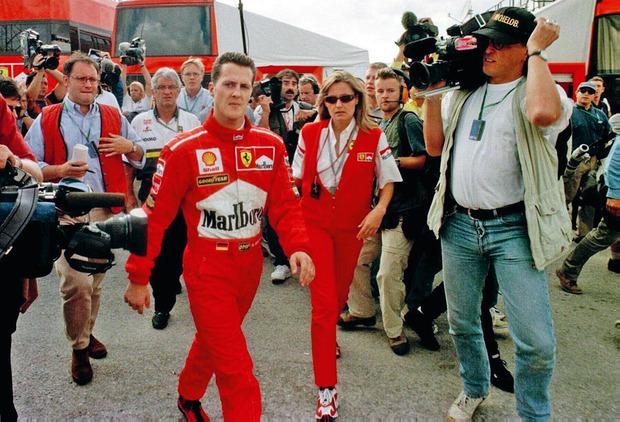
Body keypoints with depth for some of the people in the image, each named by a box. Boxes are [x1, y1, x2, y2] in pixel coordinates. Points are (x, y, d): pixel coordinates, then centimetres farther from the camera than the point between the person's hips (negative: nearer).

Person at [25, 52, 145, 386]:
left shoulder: (113, 117, 11)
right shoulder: (47, 120, 4)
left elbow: (141, 155, 19)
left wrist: (128, 146, -4)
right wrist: (61, 170, -16)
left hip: (106, 211, 3)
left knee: (96, 280, 13)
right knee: (77, 282, -12)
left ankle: (86, 333, 36)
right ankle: (79, 349, 8)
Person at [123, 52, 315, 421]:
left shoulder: (271, 145, -1)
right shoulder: (185, 149, -12)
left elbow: (285, 204, 1)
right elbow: (155, 216, -8)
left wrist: (298, 247, -16)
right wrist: (138, 277, -6)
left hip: (250, 266, 5)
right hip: (207, 269, -5)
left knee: (214, 339, 26)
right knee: (236, 369, -4)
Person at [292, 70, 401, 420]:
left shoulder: (374, 137, -6)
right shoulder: (310, 133, -3)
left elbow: (388, 181, 0)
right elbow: (296, 178, 6)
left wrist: (379, 210, -15)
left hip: (352, 227, 1)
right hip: (315, 223, -1)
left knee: (340, 292, 18)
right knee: (323, 301, -7)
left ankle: (328, 336, 54)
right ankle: (327, 390, 0)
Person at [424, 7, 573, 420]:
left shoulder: (540, 91, -6)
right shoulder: (465, 92, 11)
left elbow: (543, 112, -31)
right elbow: (435, 146, 13)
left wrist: (538, 50, -16)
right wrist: (433, 93, 4)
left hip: (513, 228, -5)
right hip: (459, 224, 5)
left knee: (536, 343, -4)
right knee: (462, 324, 18)